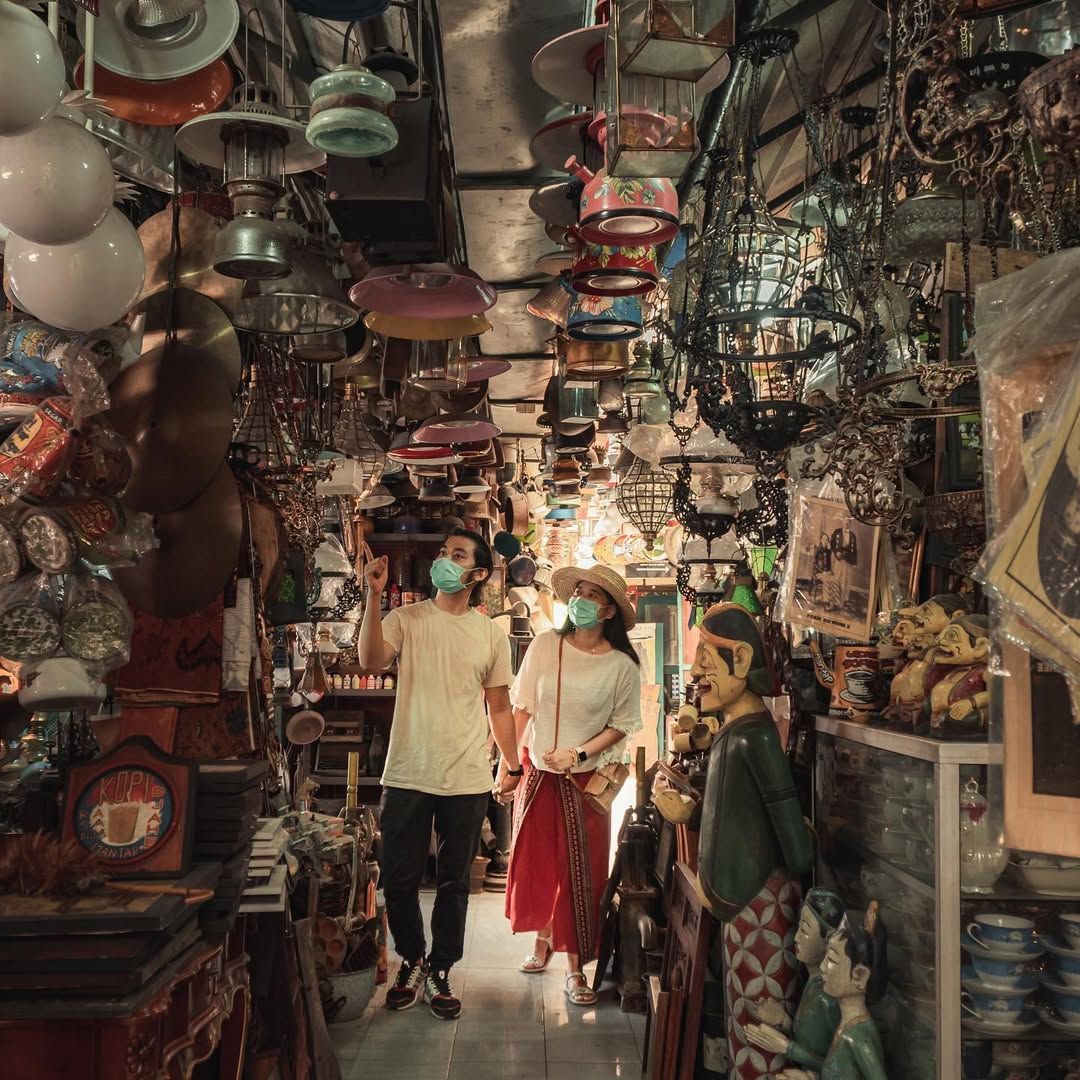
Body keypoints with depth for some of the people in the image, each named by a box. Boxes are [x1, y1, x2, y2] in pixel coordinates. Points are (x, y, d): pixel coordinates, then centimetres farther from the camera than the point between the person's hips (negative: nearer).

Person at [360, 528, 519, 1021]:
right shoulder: (406, 619, -1)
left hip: (466, 780, 1)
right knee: (399, 878, 9)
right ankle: (411, 961, 32)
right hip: (407, 775, 0)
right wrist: (374, 596, -24)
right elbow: (371, 660, -19)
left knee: (454, 882, 11)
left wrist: (512, 765, 10)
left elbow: (499, 707, 9)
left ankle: (440, 970, 29)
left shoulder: (492, 634, 3)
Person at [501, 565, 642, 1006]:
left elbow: (622, 724, -4)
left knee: (580, 871, 2)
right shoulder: (545, 646, -7)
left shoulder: (622, 666, -11)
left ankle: (575, 969, 14)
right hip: (537, 771, 2)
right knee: (534, 859, 15)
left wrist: (578, 754, -15)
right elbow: (521, 707, 0)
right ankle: (543, 939, 38)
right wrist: (507, 760, -1)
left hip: (585, 779, -2)